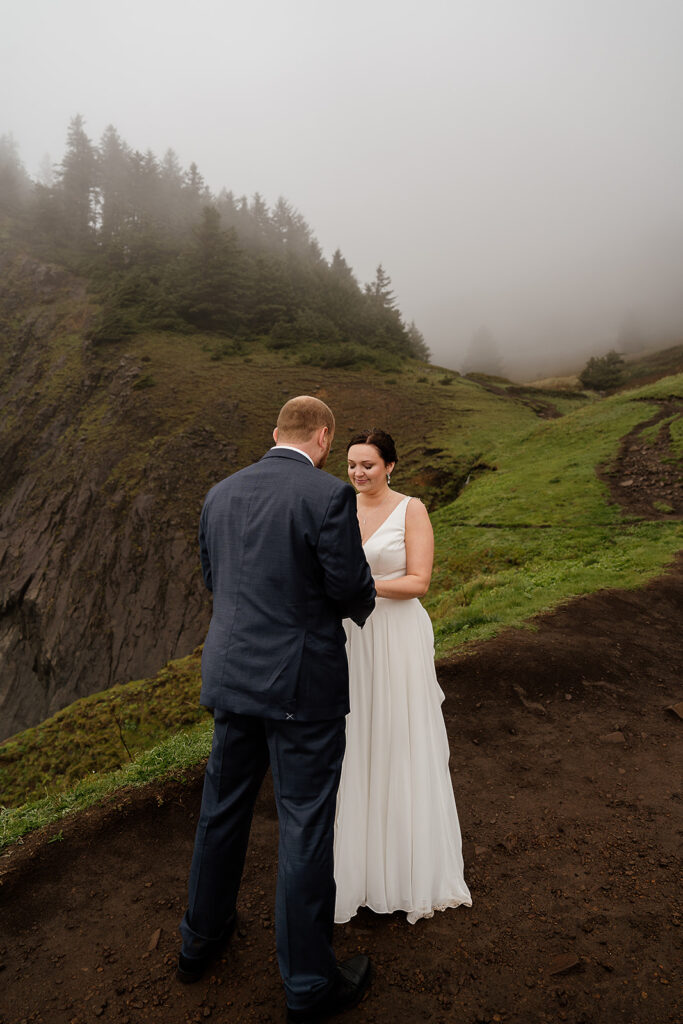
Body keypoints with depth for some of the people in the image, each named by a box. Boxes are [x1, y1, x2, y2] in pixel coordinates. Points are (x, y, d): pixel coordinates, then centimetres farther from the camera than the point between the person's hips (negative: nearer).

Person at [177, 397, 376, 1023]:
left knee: (223, 807, 23)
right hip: (303, 686, -6)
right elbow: (354, 589, -14)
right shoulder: (328, 495, -15)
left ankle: (203, 936, 45)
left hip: (231, 677, 6)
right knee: (305, 830, 10)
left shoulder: (221, 494, 4)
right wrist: (362, 605, 9)